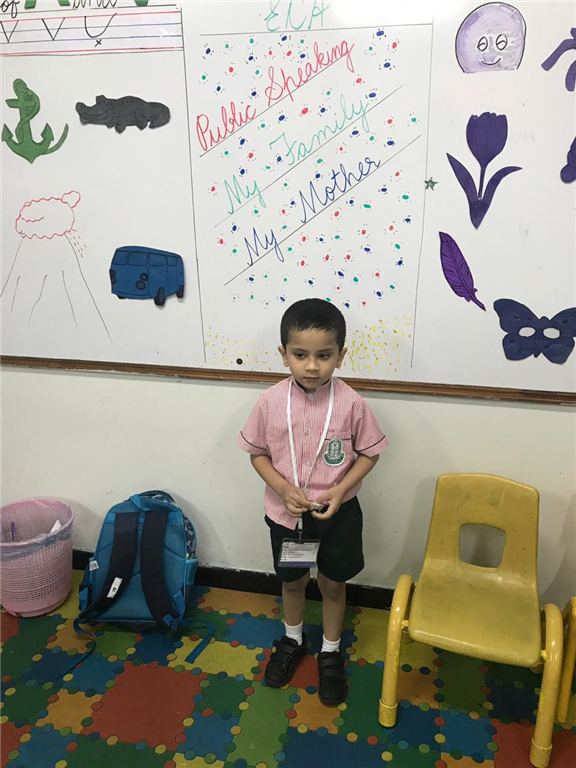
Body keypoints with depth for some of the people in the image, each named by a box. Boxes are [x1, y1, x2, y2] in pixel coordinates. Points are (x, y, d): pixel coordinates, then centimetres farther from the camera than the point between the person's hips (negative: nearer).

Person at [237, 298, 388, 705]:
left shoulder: (350, 403, -19)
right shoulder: (271, 402, -16)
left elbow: (369, 452, -6)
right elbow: (257, 453, -4)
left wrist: (339, 490, -18)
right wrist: (283, 488, -18)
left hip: (338, 513, -1)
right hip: (286, 512, 1)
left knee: (333, 583, 19)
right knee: (292, 580, 23)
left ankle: (331, 652, 45)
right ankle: (293, 640, 51)